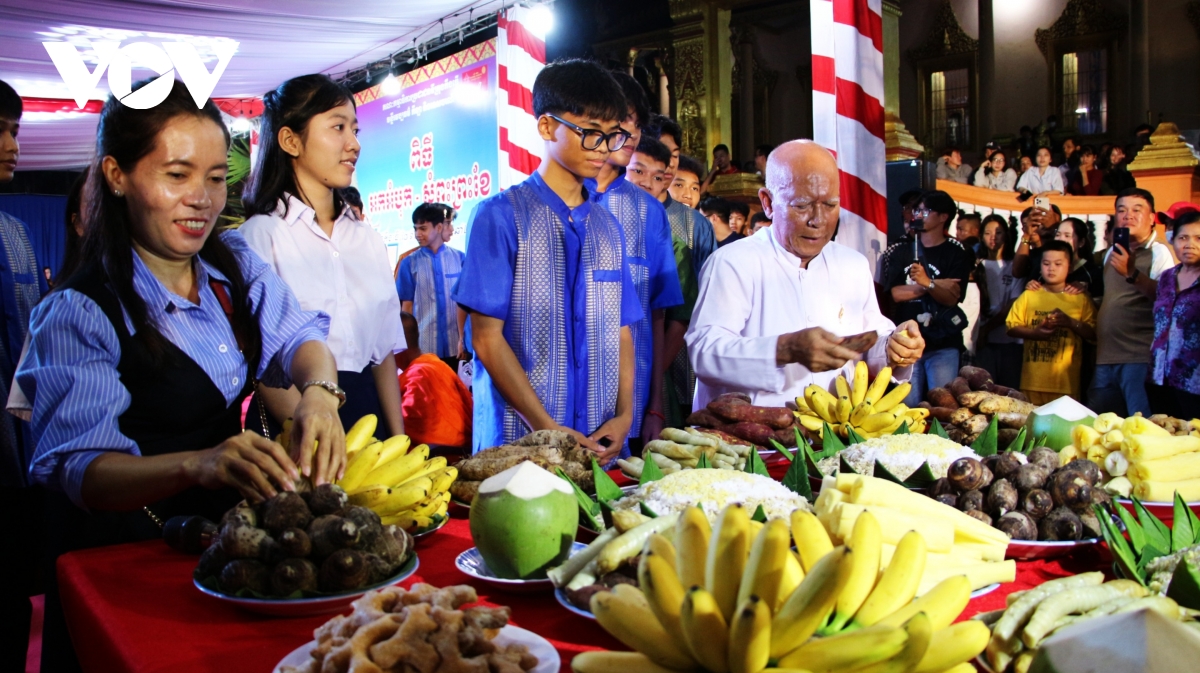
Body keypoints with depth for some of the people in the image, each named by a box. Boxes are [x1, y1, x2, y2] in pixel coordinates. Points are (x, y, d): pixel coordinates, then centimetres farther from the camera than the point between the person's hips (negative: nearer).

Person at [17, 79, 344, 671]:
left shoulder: (235, 263, 4)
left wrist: (318, 393, -29)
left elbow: (296, 336, -4)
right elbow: (79, 467, -24)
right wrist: (197, 464, -44)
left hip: (226, 528, 5)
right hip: (124, 559, -4)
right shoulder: (77, 314, -15)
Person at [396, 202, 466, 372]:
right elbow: (407, 305, 5)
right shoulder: (410, 263, 0)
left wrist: (463, 337, 2)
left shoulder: (459, 258, 0)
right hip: (422, 345, 0)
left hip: (452, 344, 0)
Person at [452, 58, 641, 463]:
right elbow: (486, 337, -9)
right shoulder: (501, 216, -4)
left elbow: (621, 332, 12)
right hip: (519, 442, -4)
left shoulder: (608, 228, 13)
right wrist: (548, 428, -14)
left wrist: (625, 415, -3)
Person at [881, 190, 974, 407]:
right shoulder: (902, 251, 9)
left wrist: (927, 282, -26)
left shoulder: (957, 254, 3)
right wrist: (937, 285, -8)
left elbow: (951, 298, -9)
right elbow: (896, 293, -4)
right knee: (908, 405, 3)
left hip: (943, 344, -2)